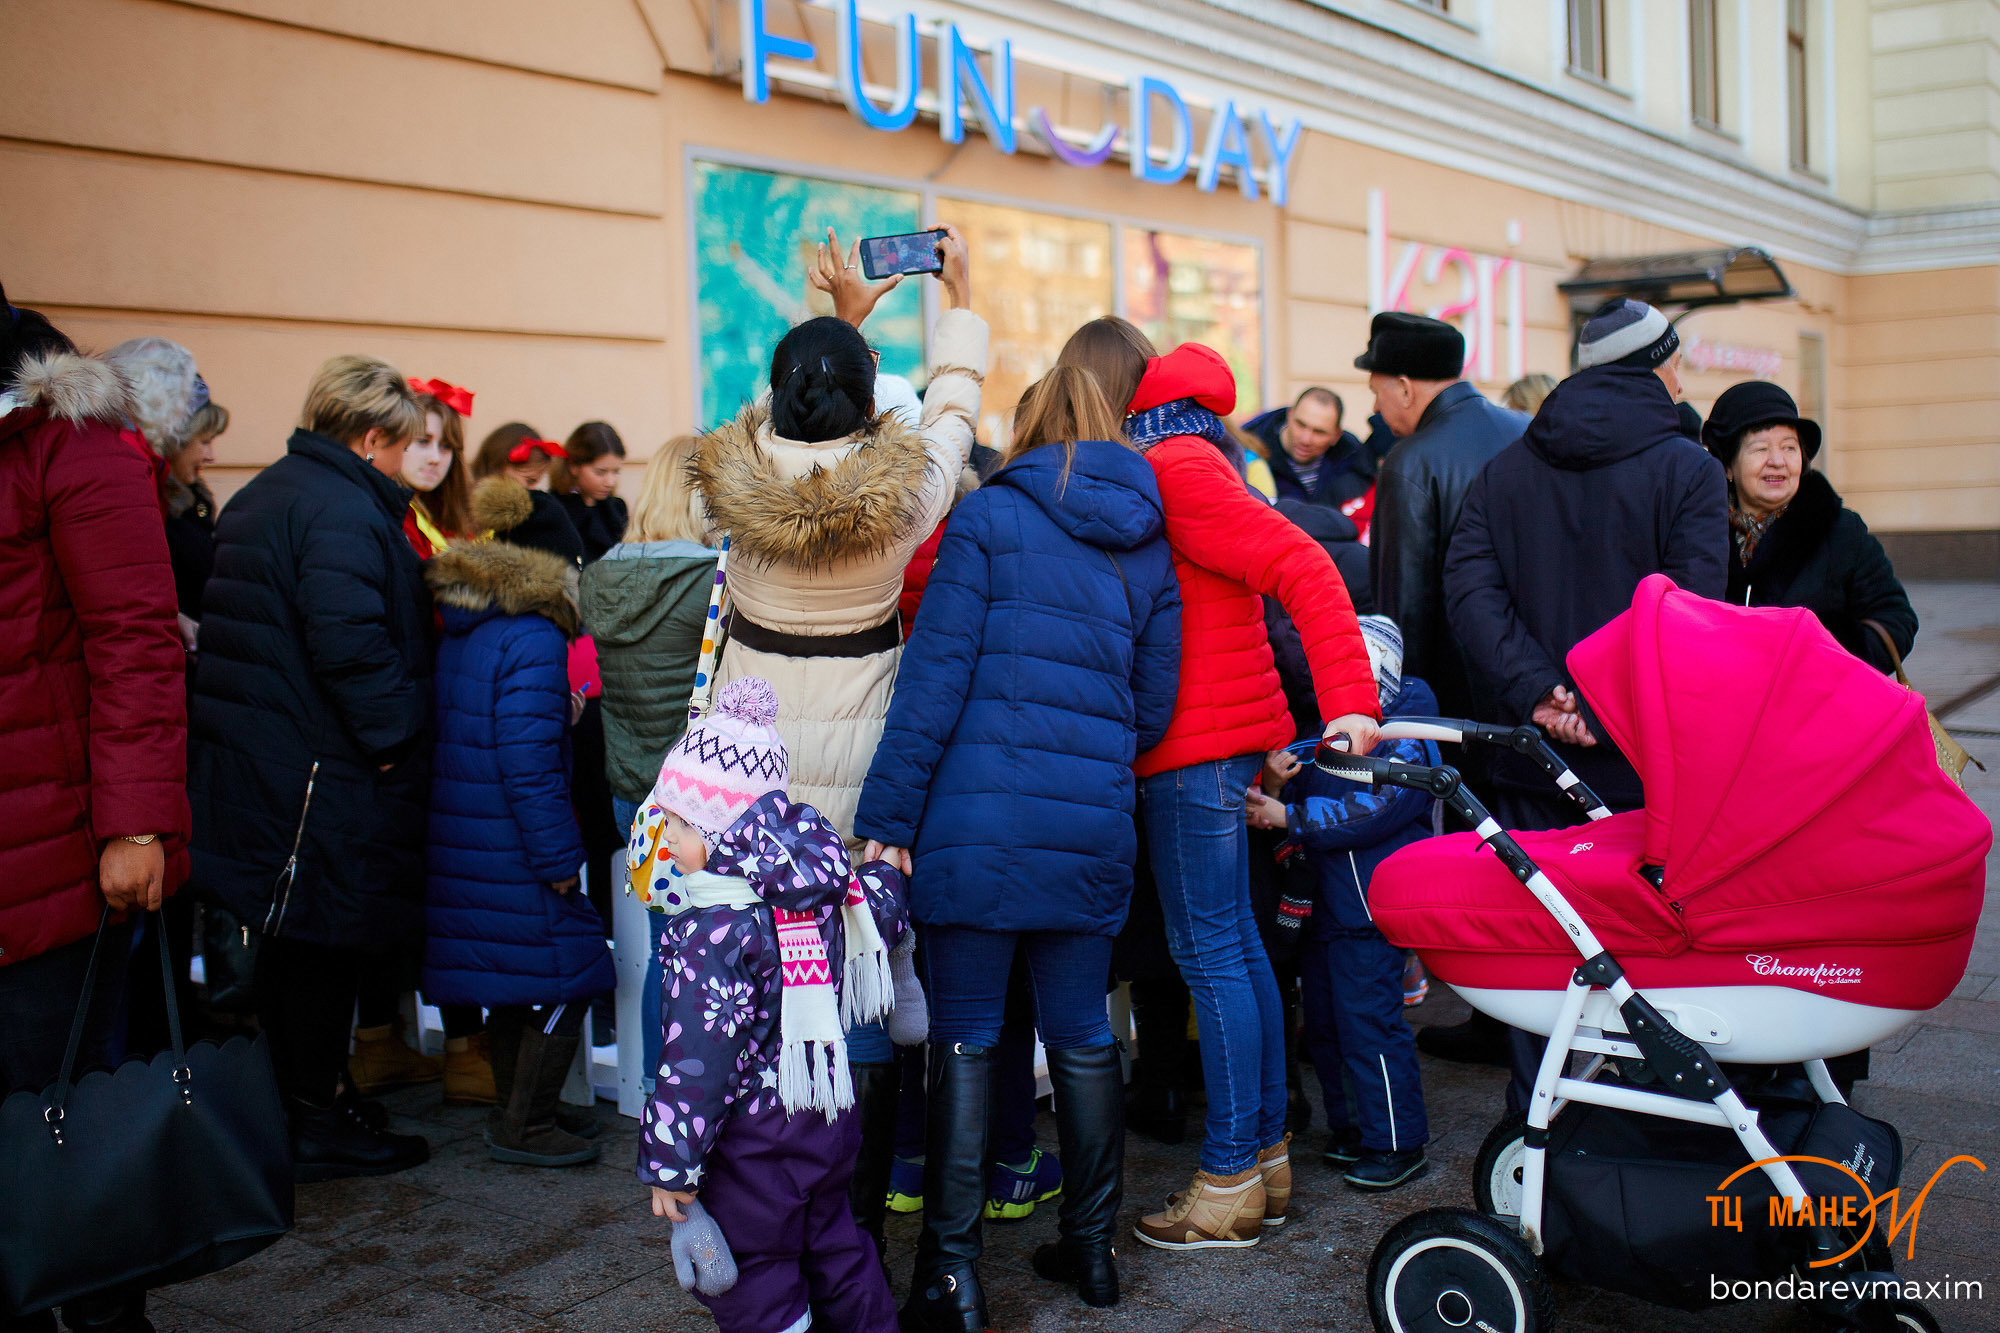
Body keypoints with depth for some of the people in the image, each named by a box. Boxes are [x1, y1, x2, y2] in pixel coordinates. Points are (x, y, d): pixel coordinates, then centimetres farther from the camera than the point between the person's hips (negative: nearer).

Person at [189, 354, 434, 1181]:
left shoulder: (262, 495, 17)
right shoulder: (345, 511, -17)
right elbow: (348, 640, -28)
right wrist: (394, 732, -18)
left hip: (255, 760, 10)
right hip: (324, 768, -10)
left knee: (292, 942, 18)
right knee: (324, 945, 0)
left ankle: (293, 1098, 30)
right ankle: (317, 1124, 11)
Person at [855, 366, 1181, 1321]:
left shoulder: (989, 515, -2)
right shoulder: (1149, 547, 11)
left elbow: (935, 673, -9)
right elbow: (1154, 707, 13)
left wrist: (887, 816, -8)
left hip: (978, 819, -4)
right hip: (1093, 828, 4)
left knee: (965, 1041, 3)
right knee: (1081, 1038, 15)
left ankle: (951, 1274, 8)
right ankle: (1090, 1248, 26)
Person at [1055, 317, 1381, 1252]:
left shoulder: (1171, 467, -13)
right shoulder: (1177, 460, 17)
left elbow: (1301, 565, -21)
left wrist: (1349, 699, -26)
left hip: (1196, 749, -10)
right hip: (1227, 734, 10)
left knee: (1209, 953, -4)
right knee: (1235, 944, 14)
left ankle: (1230, 1184, 5)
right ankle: (1266, 1152, 24)